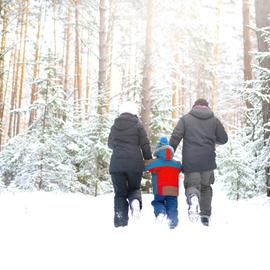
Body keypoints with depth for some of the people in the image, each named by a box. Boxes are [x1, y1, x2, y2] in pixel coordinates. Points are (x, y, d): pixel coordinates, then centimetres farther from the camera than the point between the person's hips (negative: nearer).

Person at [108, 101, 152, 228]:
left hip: (116, 163, 2)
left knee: (120, 194, 8)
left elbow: (110, 144, 24)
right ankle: (135, 201, -17)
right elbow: (145, 145, 1)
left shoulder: (115, 126, 12)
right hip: (134, 163, -1)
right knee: (134, 188, 18)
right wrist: (149, 161, 12)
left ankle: (120, 222, -5)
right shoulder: (138, 125, 3)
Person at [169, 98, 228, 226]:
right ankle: (205, 216, 16)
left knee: (192, 185, 3)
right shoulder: (214, 120, 9)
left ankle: (193, 197, -32)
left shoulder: (185, 119, 4)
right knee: (206, 187, 19)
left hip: (190, 161, -2)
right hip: (208, 162, 2)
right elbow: (224, 139, 12)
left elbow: (175, 137, -5)